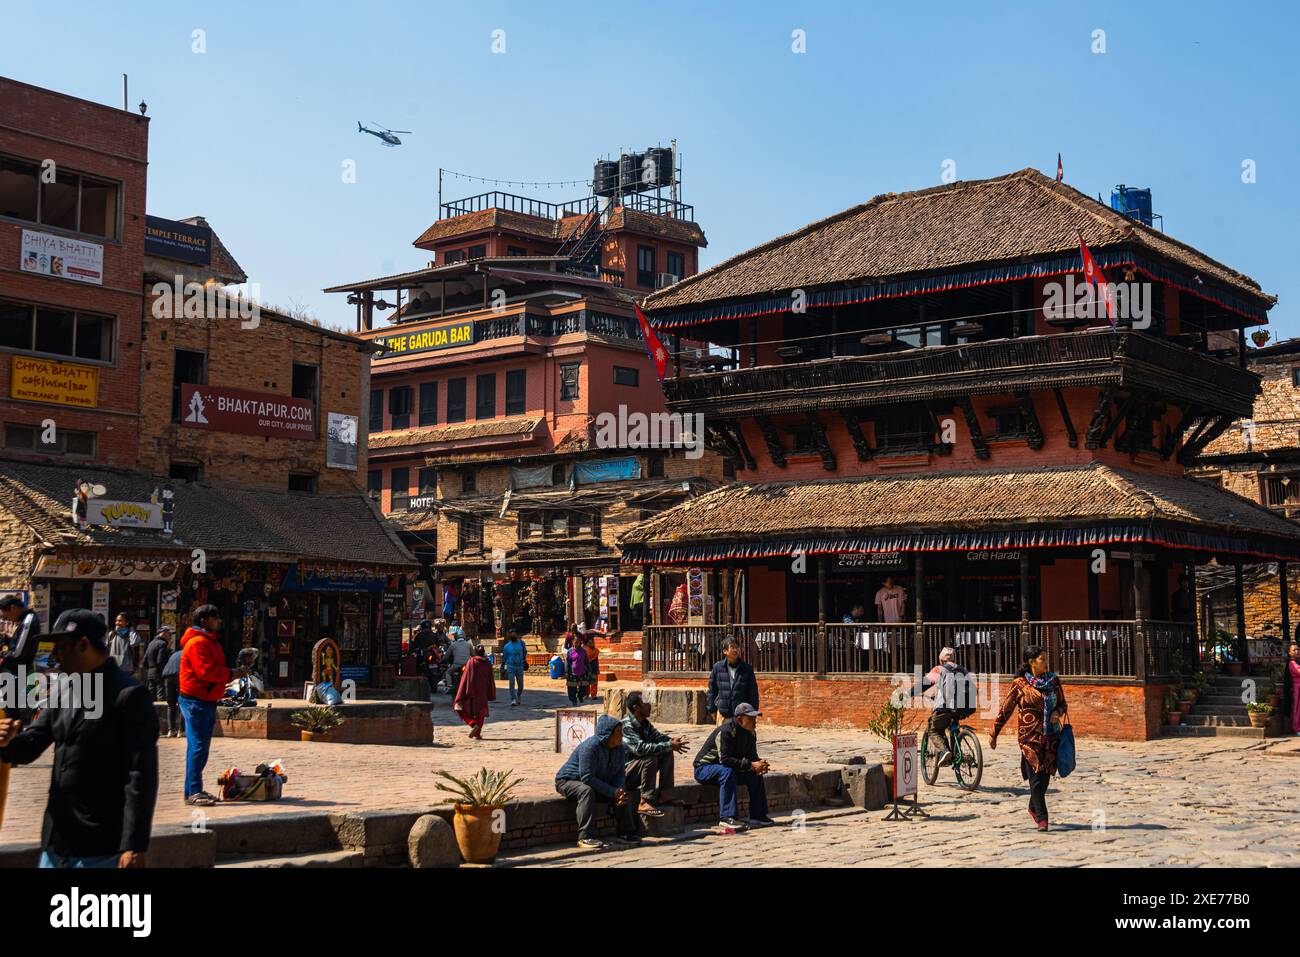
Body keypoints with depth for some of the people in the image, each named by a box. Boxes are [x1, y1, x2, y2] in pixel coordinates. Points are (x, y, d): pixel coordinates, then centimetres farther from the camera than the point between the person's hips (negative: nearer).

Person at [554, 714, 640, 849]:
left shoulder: (618, 748, -3)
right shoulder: (590, 747, -29)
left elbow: (619, 774, 2)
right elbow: (587, 777, -32)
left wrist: (620, 790, -21)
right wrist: (613, 792, -31)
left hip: (598, 784, 8)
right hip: (568, 781, -8)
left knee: (624, 796, -7)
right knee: (586, 791, -39)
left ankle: (626, 833, 3)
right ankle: (585, 837, -40)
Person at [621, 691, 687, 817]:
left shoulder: (644, 723, 5)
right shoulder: (626, 726, -24)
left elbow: (659, 736, 10)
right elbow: (640, 748, -35)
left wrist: (673, 741, -14)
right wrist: (670, 745, -31)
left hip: (640, 767, 9)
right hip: (623, 772, -9)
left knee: (667, 752, 0)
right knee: (650, 759, -31)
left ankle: (663, 795, 1)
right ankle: (645, 803, -28)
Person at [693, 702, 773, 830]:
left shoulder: (750, 733, 1)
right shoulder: (725, 731, -27)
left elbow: (752, 756, 6)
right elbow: (725, 759, -34)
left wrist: (760, 764, -19)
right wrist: (750, 765, -35)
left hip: (728, 769, 8)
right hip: (704, 768, -8)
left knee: (755, 775, -7)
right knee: (727, 772, -37)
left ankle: (757, 816, -1)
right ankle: (727, 818, -39)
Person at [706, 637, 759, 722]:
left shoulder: (747, 668, 1)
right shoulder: (717, 667, -1)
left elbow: (753, 692, 5)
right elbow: (712, 690, 8)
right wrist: (712, 710, 8)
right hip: (723, 713, 0)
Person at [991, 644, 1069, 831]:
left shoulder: (1053, 681, 7)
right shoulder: (1020, 684, -4)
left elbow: (1062, 703, 16)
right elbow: (1005, 710, 3)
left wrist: (1057, 712, -8)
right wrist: (994, 734, 6)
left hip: (1051, 736, 4)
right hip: (1029, 736, -4)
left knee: (1045, 776, 7)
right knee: (1036, 777, -7)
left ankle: (1033, 807, 32)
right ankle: (1042, 819, 0)